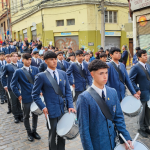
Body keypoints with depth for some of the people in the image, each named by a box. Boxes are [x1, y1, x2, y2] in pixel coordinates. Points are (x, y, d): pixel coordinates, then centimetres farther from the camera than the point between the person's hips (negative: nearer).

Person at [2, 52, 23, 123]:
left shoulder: (21, 65, 8)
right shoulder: (7, 66, 3)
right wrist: (5, 85, -1)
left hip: (21, 87, 1)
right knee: (14, 103, 5)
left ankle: (21, 115, 21)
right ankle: (16, 116, 19)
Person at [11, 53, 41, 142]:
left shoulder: (35, 69, 2)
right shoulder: (18, 71, -7)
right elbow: (13, 85, -4)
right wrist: (18, 95, -7)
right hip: (26, 98, -3)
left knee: (35, 115, 14)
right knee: (26, 116, 11)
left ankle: (34, 131, 33)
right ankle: (29, 133, 29)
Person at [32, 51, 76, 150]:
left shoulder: (63, 74, 5)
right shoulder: (41, 76, -7)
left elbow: (68, 91, 5)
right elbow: (35, 94, -3)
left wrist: (70, 106, -5)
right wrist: (43, 107, -12)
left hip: (64, 109, 4)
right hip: (51, 111, -3)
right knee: (53, 135, 13)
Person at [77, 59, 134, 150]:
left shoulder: (113, 92, -1)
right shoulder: (84, 98, -17)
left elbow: (118, 117, 3)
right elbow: (84, 128, -14)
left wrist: (126, 138, -5)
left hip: (113, 143, 5)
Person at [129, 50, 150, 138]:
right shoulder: (136, 67, -14)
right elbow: (131, 80, -16)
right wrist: (137, 90, -18)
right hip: (142, 94, -7)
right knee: (142, 112, 6)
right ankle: (142, 129, 24)